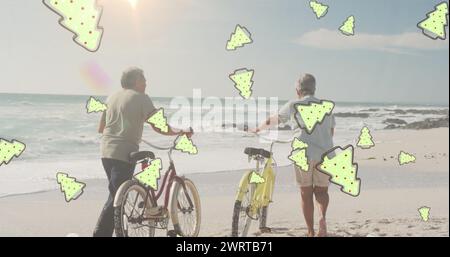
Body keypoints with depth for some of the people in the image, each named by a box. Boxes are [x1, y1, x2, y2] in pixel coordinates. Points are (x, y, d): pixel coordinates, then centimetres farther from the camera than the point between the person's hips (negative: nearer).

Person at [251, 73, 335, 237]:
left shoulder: (294, 105, 3)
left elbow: (273, 120, 16)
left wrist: (259, 129, 33)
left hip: (303, 155, -2)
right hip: (325, 155, 3)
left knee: (306, 193, 10)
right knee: (321, 190, 17)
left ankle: (311, 232, 14)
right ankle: (323, 217, -11)